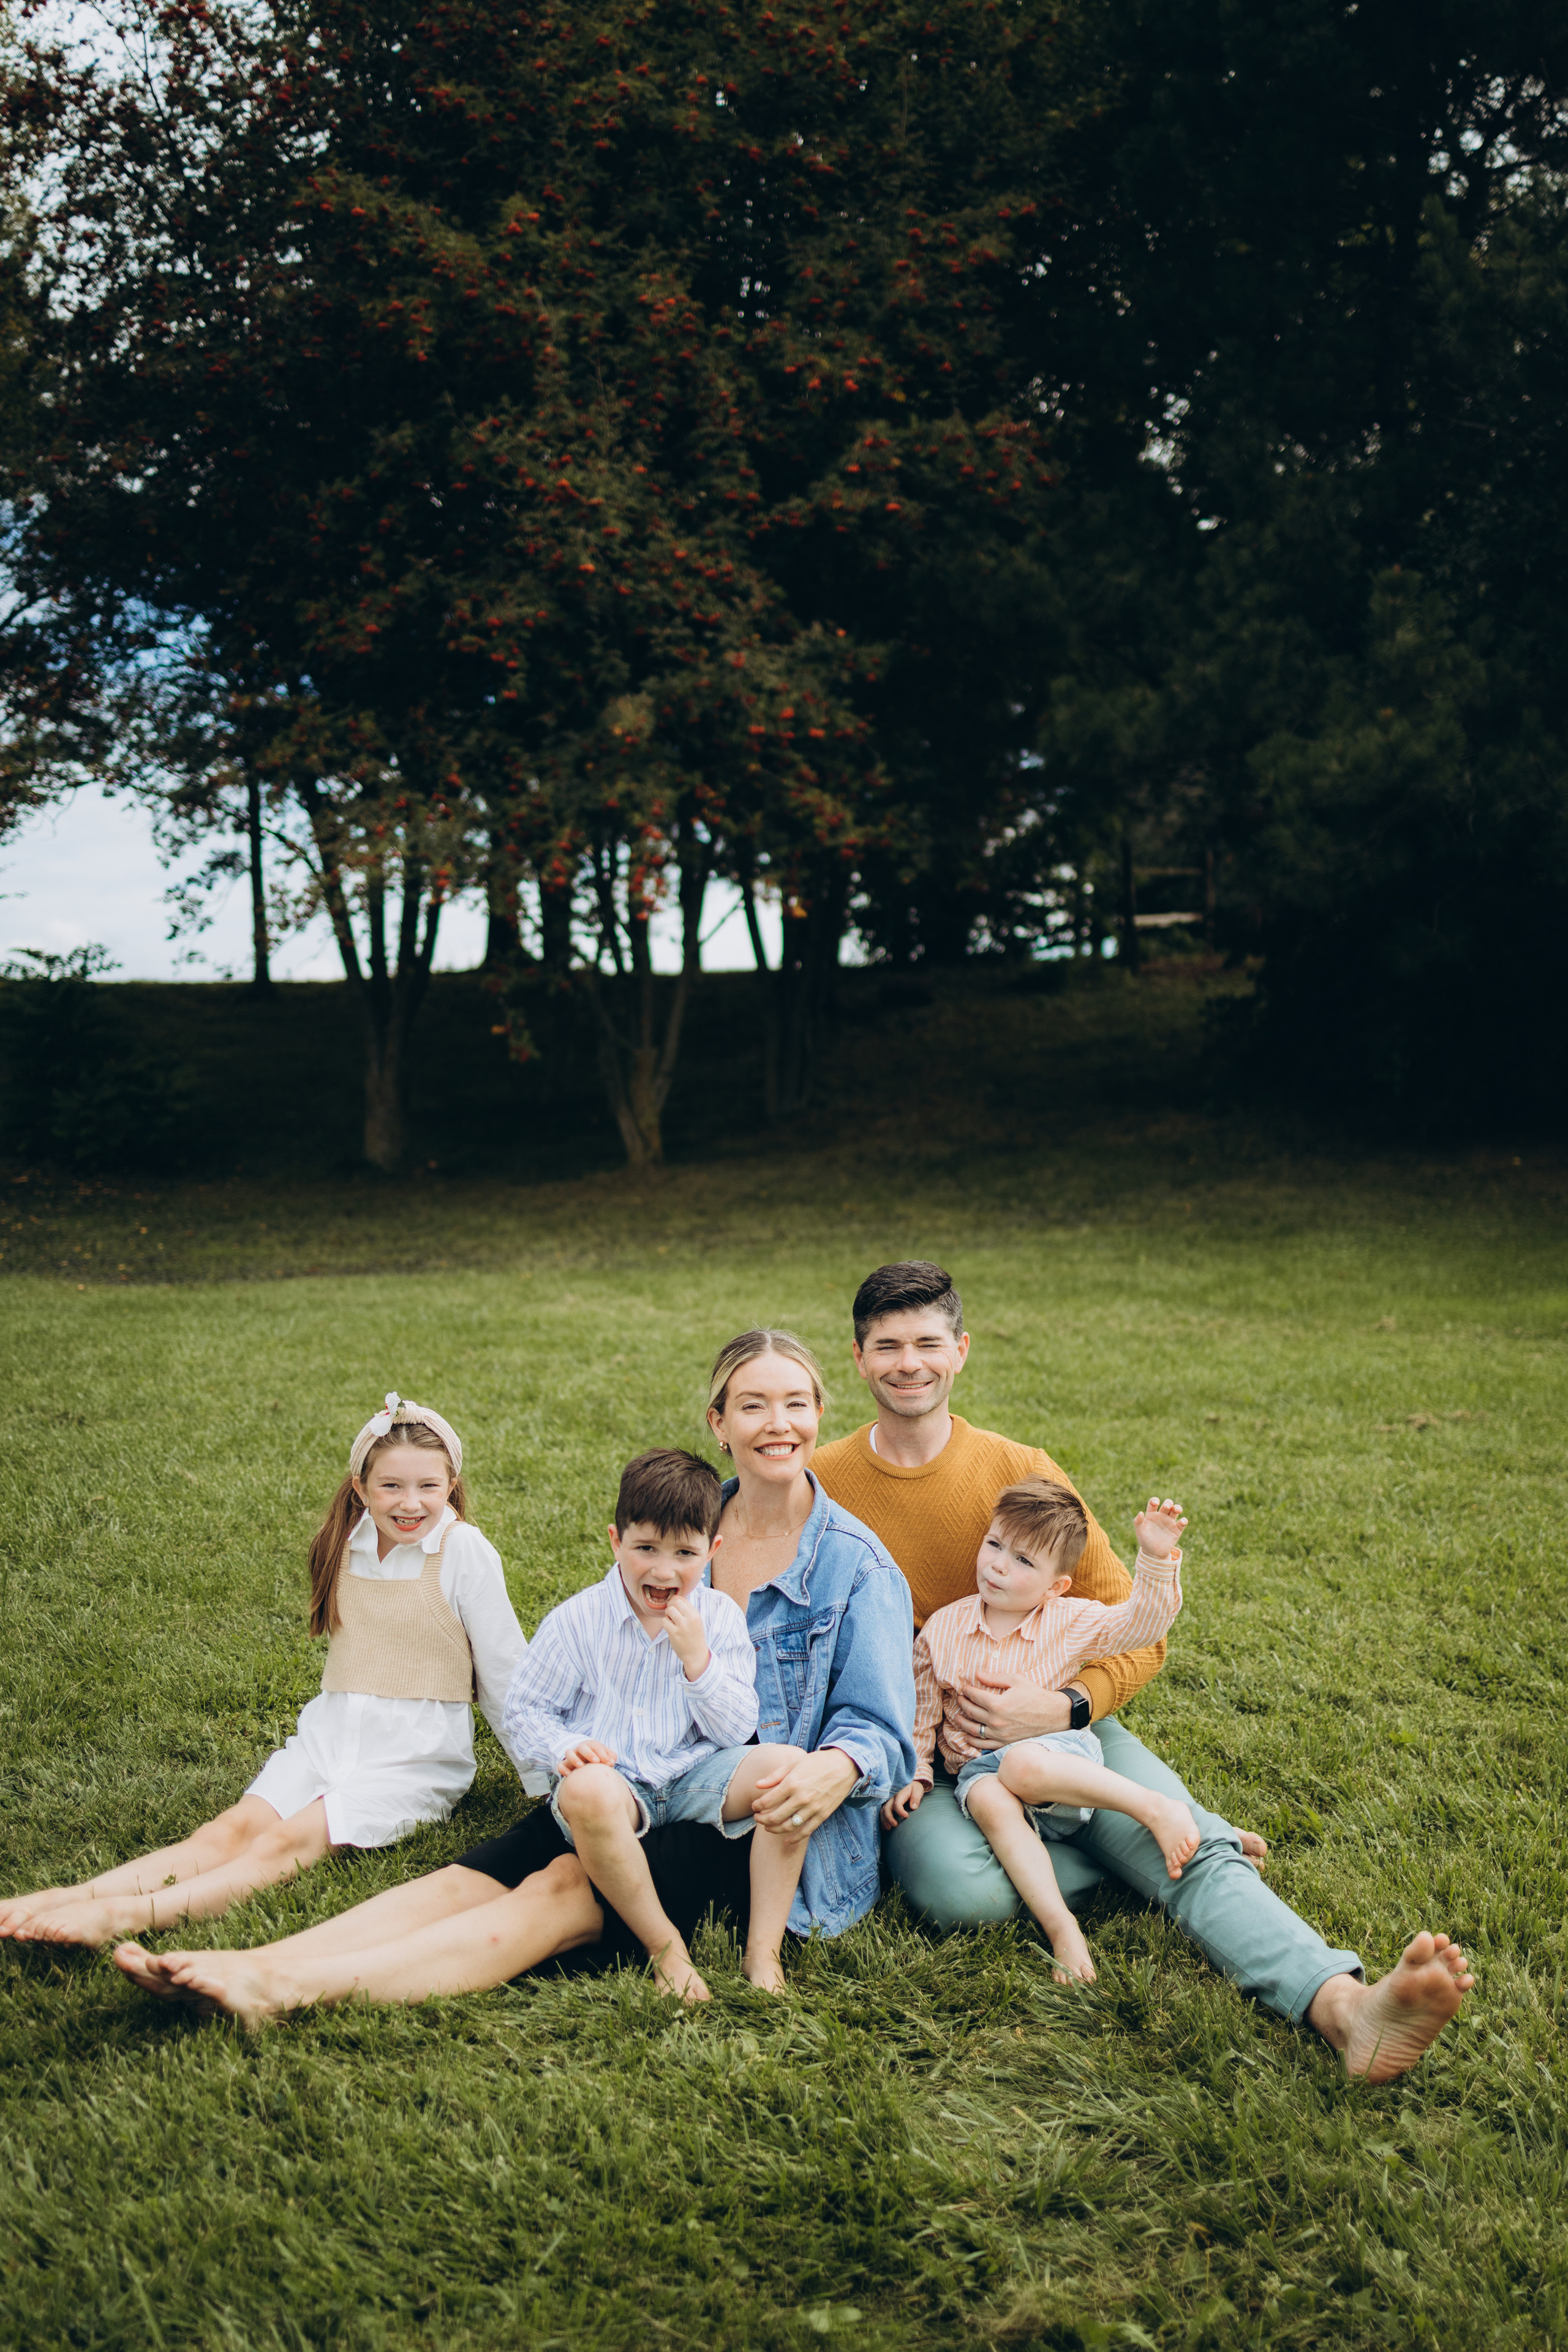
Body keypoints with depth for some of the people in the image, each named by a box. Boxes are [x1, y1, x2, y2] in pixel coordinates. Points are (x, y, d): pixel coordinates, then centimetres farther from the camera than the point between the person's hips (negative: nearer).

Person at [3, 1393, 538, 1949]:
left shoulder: (464, 1550, -10)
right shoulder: (347, 1541, 6)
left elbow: (502, 1667, -3)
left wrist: (540, 1767, 3)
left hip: (415, 1757, -5)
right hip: (330, 1735, 5)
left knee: (289, 1842, -28)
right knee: (232, 1830, -19)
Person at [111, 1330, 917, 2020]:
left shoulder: (856, 1565, -3)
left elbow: (878, 1728, -6)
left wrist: (837, 1767, -29)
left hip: (773, 1835, -5)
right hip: (652, 1796, 6)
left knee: (566, 1890, -29)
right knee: (472, 1879, -19)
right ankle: (253, 1966, -33)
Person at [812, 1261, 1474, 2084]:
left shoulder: (1021, 1472, 1)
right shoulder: (821, 1486, -1)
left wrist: (1062, 1708, -20)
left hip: (1053, 1724, 1)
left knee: (1190, 1846, -27)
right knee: (959, 1889, -33)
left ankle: (1345, 2007, -46)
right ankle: (1177, 1838, -15)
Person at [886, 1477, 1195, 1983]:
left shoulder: (1070, 1623, 4)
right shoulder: (942, 1630, 7)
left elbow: (1142, 1622, -3)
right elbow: (922, 1717, 15)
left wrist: (1156, 1560, -17)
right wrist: (914, 1776, 4)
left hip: (1056, 1755, -1)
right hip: (978, 1766, 2)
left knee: (1020, 1765, -38)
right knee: (990, 1803, -36)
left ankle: (1157, 1808, -28)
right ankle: (1060, 1927, -41)